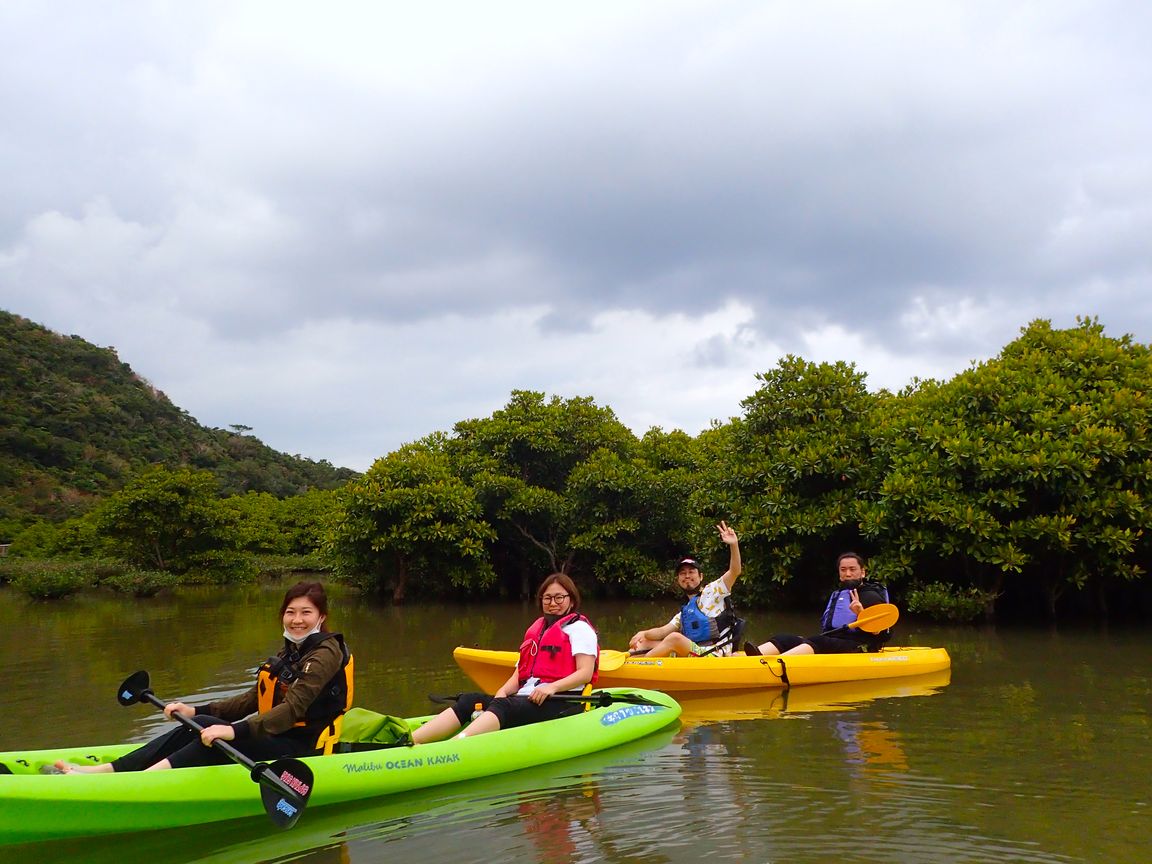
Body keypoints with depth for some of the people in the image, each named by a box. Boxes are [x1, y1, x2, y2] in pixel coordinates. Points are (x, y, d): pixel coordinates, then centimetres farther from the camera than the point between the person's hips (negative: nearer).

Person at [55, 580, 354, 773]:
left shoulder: (326, 652, -13)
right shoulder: (290, 653, 17)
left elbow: (293, 707, -26)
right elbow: (253, 699, 14)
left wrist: (235, 731, -36)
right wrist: (197, 711, 4)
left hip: (300, 749, -8)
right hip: (275, 738, 8)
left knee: (211, 732, -27)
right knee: (193, 730, -10)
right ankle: (101, 770, -16)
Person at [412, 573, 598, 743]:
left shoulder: (579, 628, 5)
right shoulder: (536, 629, 26)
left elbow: (586, 673, -8)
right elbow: (519, 673, 19)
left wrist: (552, 687, -23)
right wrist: (503, 691, -3)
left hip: (559, 702, -7)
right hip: (525, 699, 7)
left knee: (503, 707, -34)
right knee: (470, 701, -16)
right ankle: (408, 742, -35)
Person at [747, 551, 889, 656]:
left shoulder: (872, 596, 4)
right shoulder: (835, 595, 27)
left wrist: (861, 613, -24)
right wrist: (805, 640, 9)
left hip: (856, 648, -7)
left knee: (816, 642, -37)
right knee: (783, 639, -15)